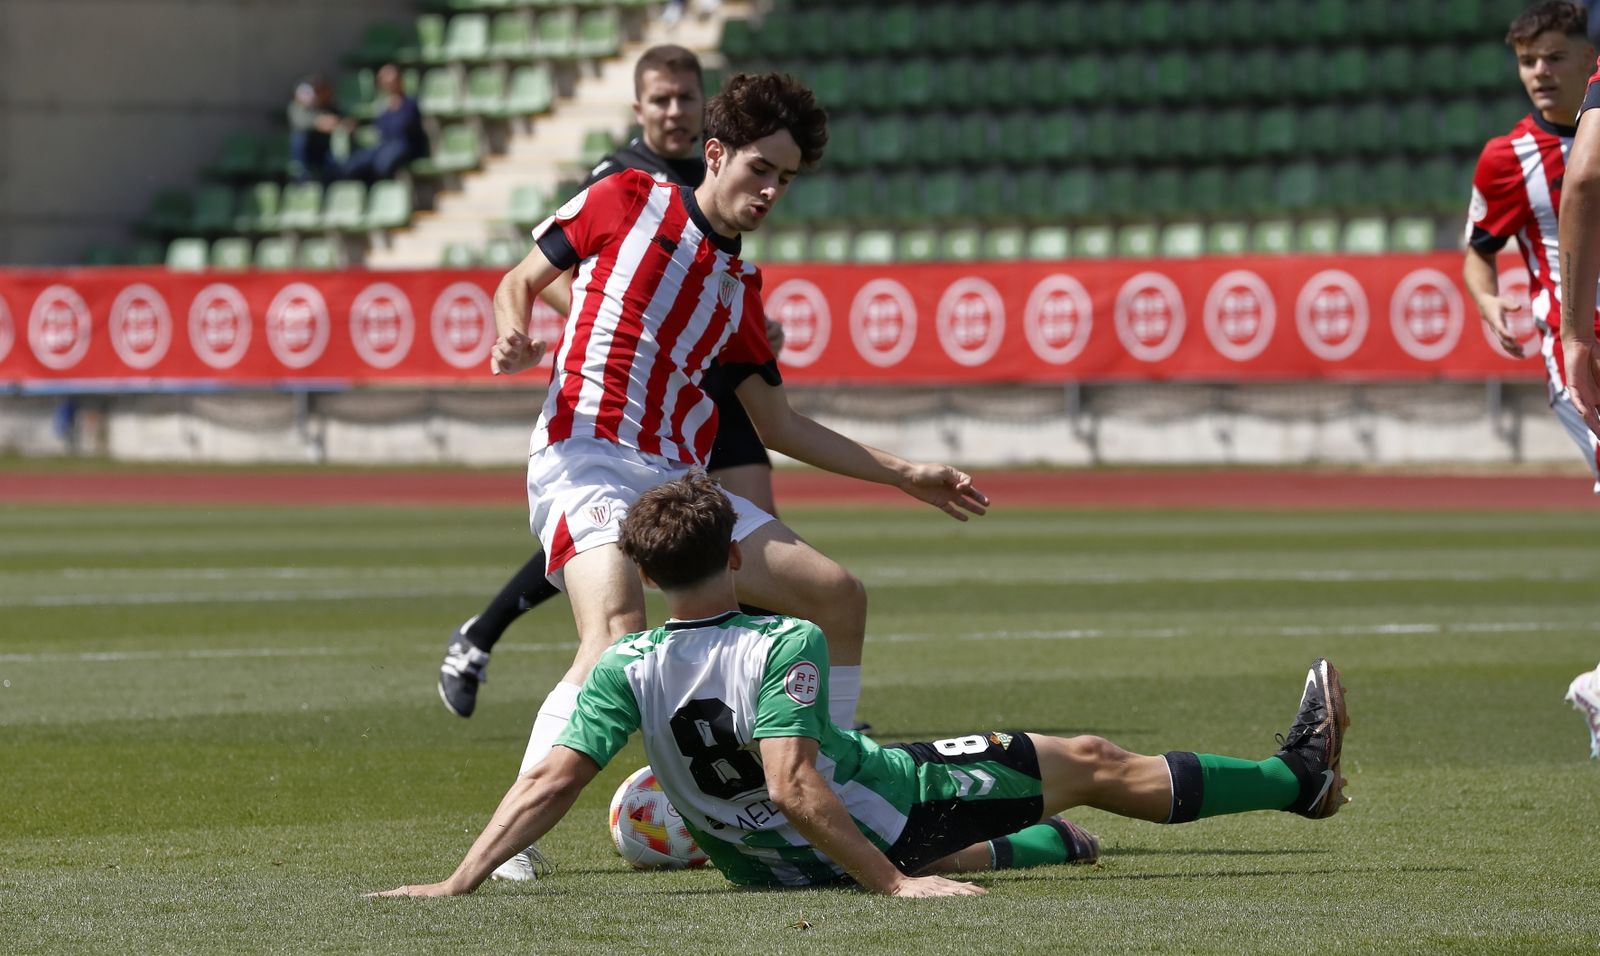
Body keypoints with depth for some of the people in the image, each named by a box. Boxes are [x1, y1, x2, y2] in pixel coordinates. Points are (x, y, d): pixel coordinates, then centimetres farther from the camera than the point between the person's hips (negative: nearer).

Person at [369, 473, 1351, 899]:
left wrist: (458, 883, -23)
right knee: (1095, 763, 12)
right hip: (890, 817, -5)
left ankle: (1045, 845, 69)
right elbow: (792, 786, -36)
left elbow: (552, 779, -23)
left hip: (761, 861, 5)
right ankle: (1299, 778, 27)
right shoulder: (785, 645, -29)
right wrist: (890, 882, -32)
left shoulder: (628, 671, -15)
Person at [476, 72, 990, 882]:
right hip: (588, 459, -7)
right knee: (616, 637, -32)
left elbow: (776, 424, 24)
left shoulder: (739, 288, 20)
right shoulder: (628, 202, 6)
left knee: (839, 598, 3)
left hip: (677, 479, 7)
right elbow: (520, 281, 10)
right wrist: (515, 338, -14)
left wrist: (903, 474, 21)